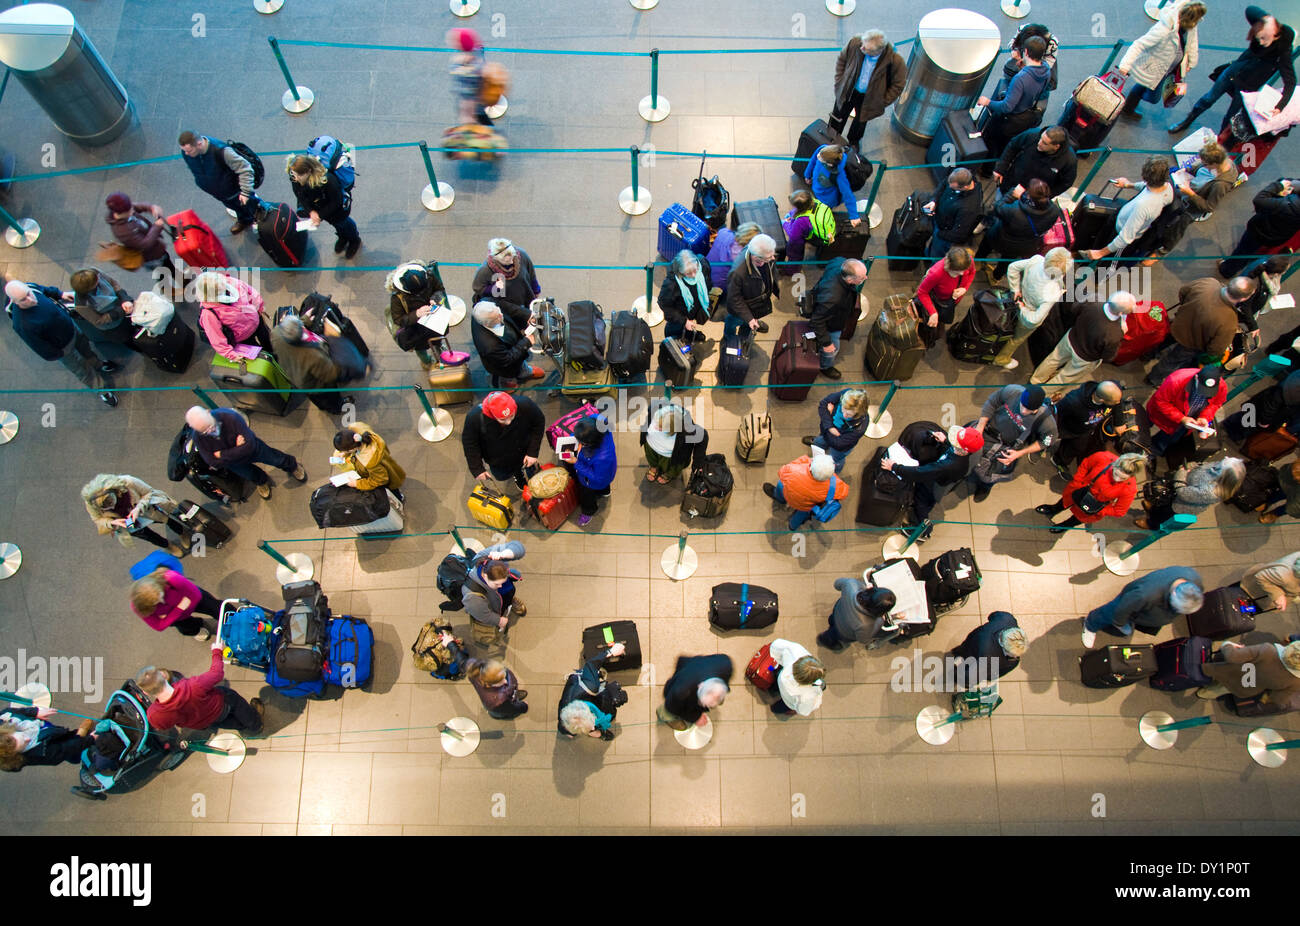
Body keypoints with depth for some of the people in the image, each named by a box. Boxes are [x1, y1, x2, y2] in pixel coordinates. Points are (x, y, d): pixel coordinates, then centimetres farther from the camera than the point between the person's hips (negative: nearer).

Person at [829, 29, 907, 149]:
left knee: (860, 121, 26)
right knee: (838, 118, 22)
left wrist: (882, 103, -13)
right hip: (847, 91, 1)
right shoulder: (855, 42, -30)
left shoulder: (896, 61, -34)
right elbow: (841, 60, -7)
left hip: (868, 98, -1)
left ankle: (853, 141, 59)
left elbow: (898, 85, -15)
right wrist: (839, 81, -6)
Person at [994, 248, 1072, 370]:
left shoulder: (1037, 260, -33)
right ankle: (1002, 359, 56)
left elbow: (1012, 267, -15)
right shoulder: (1051, 294, -45)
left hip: (1023, 299, 4)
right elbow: (1035, 319, -36)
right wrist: (1023, 310, -18)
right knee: (1018, 338, 28)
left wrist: (1015, 289, -6)